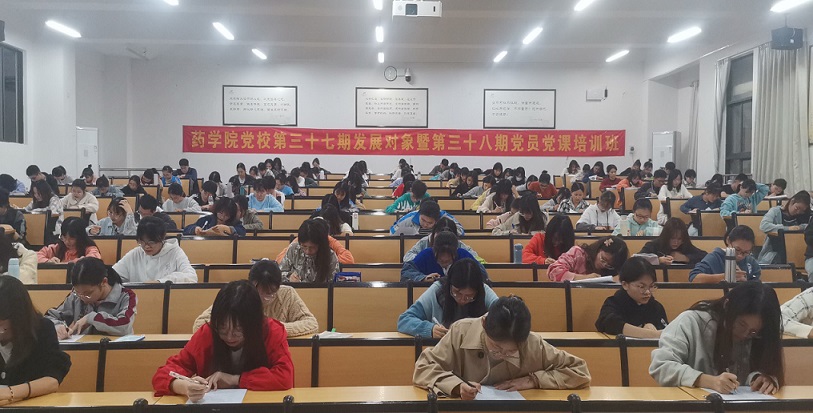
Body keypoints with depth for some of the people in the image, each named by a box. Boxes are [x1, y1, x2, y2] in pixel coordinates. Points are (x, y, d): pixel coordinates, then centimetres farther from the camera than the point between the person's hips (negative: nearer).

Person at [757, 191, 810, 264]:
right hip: (773, 251, -4)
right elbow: (763, 226, -19)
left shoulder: (803, 216, 11)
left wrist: (801, 227, -17)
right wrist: (787, 228, -24)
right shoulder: (775, 211, -2)